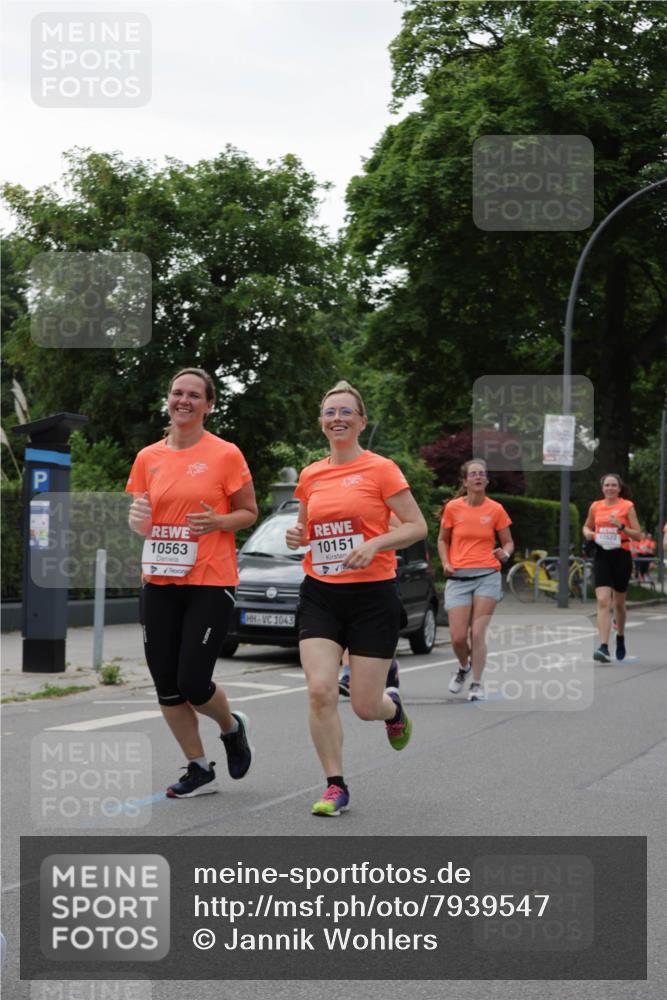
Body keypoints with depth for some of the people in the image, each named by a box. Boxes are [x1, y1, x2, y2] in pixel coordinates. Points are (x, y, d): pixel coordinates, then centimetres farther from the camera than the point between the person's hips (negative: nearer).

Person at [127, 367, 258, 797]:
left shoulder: (226, 455, -4)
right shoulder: (148, 457, 8)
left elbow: (249, 513, 3)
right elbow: (137, 517, 15)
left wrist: (217, 521, -17)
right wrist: (138, 519, -9)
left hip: (210, 583, -4)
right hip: (159, 583, 5)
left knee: (193, 684, -9)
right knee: (166, 685, 4)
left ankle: (232, 727, 25)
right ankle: (200, 770, 21)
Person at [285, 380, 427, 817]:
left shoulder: (380, 469, -5)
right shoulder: (310, 475, 8)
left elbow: (417, 526, -6)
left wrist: (374, 544, -21)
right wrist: (297, 536, 0)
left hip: (372, 595, -3)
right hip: (320, 594, 4)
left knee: (365, 705, -2)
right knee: (320, 690, -13)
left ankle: (393, 707, 37)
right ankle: (336, 786, 1)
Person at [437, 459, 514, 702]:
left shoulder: (496, 509, 1)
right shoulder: (452, 508, 2)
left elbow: (508, 542, 11)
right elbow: (442, 540, 15)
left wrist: (505, 553, -11)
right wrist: (446, 563, -1)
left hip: (487, 575, -1)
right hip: (458, 577, 1)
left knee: (478, 632, -7)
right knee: (458, 636, -5)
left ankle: (477, 684, 7)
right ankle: (464, 667, 28)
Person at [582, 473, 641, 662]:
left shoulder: (627, 506, -2)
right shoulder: (595, 506, 6)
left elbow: (638, 535, -4)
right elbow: (586, 527, 23)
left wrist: (621, 526, -20)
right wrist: (588, 533, 0)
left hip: (621, 555, -1)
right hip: (601, 556, 1)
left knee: (618, 603, 12)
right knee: (603, 601, -13)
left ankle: (620, 637, 39)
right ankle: (603, 647, -19)